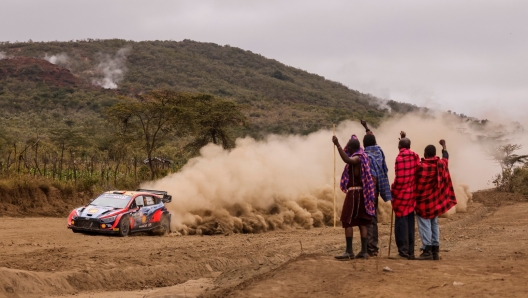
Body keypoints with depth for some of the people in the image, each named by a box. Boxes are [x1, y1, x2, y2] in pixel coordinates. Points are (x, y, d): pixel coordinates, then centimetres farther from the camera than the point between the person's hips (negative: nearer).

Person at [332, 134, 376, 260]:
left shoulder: (357, 158, -15)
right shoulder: (362, 156, 12)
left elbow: (347, 159, -39)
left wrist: (338, 145, -45)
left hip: (354, 192, -9)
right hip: (361, 192, 9)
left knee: (347, 221, -8)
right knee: (362, 222, 8)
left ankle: (349, 252, -11)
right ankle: (364, 251, 8)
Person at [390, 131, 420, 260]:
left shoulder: (400, 158, -14)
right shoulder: (415, 156, 5)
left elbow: (399, 179, -20)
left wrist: (392, 190, -3)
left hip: (401, 194, -6)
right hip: (412, 193, 6)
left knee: (401, 222, -2)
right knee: (410, 223, 11)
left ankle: (403, 252, -4)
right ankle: (410, 252, 14)